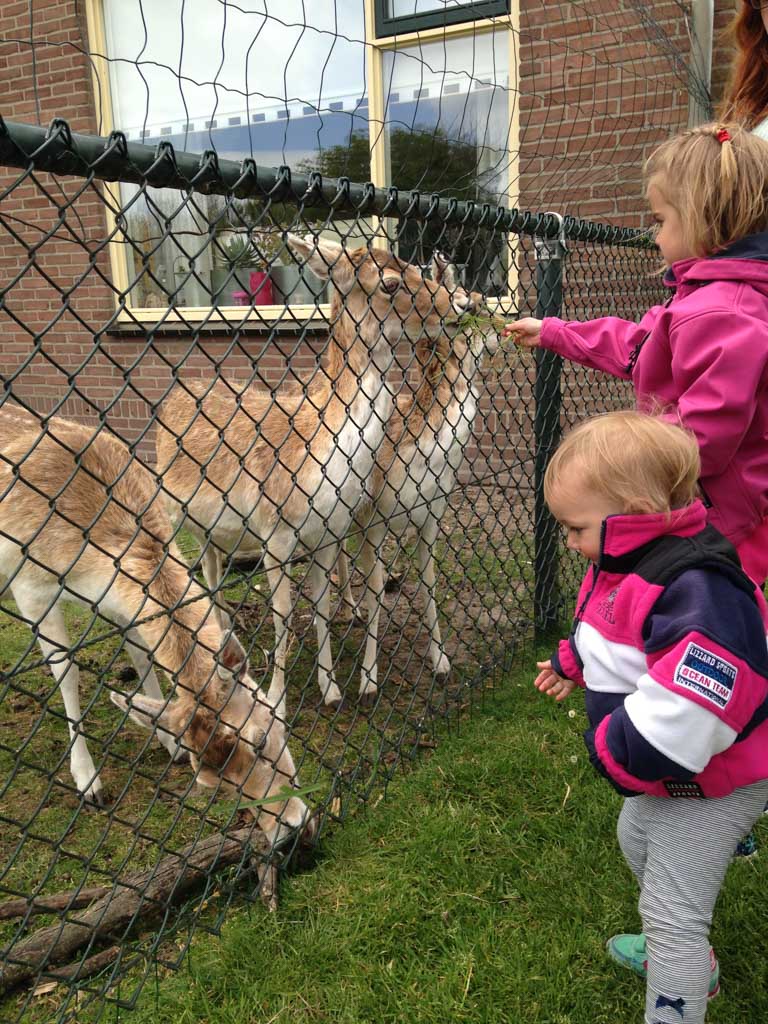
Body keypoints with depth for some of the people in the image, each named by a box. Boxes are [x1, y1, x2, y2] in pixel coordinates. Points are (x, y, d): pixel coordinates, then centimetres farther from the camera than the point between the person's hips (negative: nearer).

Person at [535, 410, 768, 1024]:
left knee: (671, 909, 1)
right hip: (667, 770, 11)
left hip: (712, 780, -11)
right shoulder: (629, 560, -5)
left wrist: (617, 755, -27)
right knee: (637, 840, 30)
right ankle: (689, 962, 54)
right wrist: (572, 664, 23)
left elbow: (679, 717, -42)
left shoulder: (696, 590, -38)